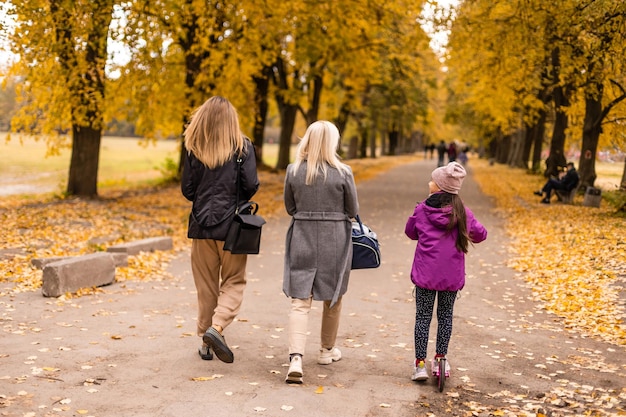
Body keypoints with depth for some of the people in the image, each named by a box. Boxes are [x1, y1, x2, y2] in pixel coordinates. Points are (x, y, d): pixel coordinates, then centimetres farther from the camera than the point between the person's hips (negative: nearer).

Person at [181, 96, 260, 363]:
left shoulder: (194, 148, 0)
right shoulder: (242, 147, -6)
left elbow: (187, 189, 0)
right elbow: (251, 186, -11)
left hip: (202, 224, 2)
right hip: (232, 225, -2)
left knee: (206, 285, 12)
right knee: (233, 282, 8)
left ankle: (206, 342, 17)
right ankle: (217, 327, -13)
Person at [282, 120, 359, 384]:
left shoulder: (293, 171, -3)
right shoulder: (342, 173, -9)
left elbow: (289, 208, 7)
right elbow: (353, 210, 0)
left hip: (302, 238, 1)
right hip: (335, 239, -1)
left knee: (300, 301, 0)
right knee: (332, 298, 17)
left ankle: (295, 358, -15)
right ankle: (327, 350, 34)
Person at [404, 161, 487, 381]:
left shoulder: (422, 210, -7)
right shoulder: (462, 212, -4)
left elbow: (410, 232, 8)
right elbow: (480, 234, 9)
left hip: (425, 273, -1)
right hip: (452, 275, 2)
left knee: (423, 317, 7)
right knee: (445, 316, 16)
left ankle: (420, 363, 8)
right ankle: (440, 359, 24)